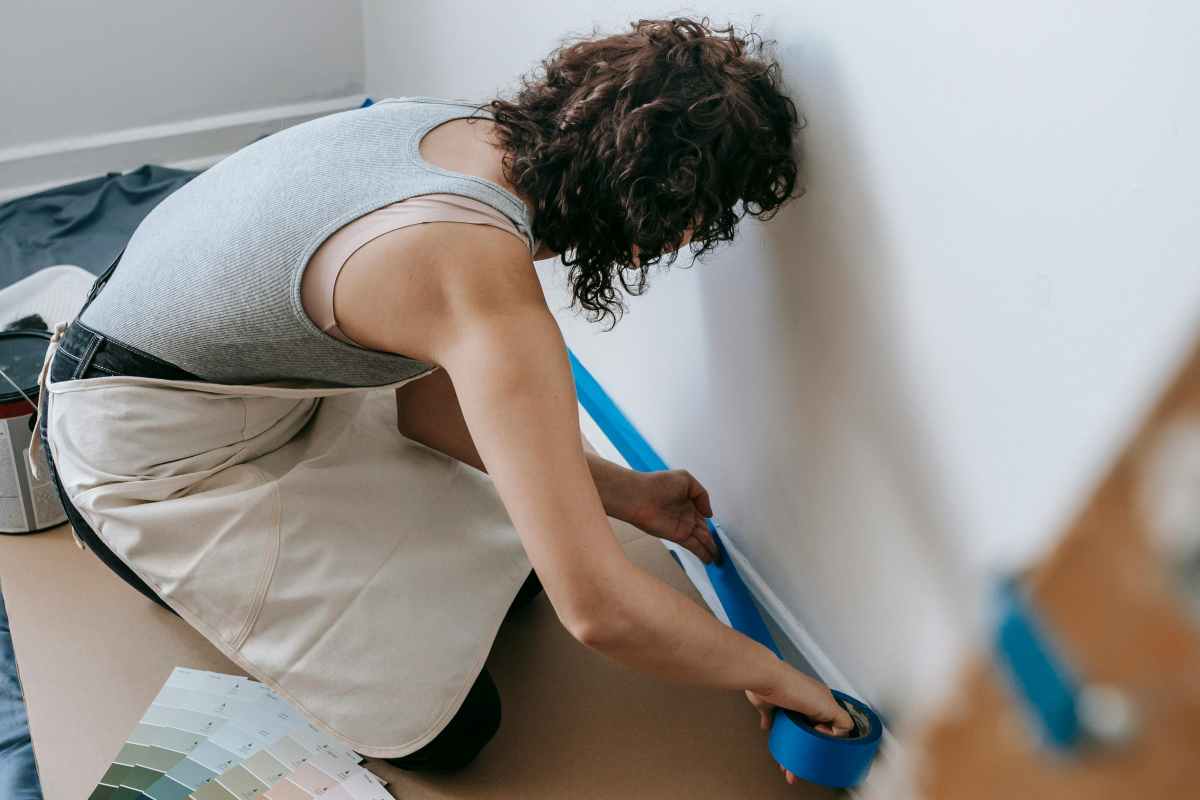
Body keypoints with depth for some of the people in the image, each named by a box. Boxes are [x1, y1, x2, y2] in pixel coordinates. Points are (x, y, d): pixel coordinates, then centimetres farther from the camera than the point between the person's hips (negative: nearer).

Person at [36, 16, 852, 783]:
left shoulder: (475, 130, -10)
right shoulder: (486, 283, -36)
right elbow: (597, 606, -35)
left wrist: (621, 490, 2)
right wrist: (768, 674, -16)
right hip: (150, 452, -8)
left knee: (507, 562, 11)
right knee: (445, 726, -4)